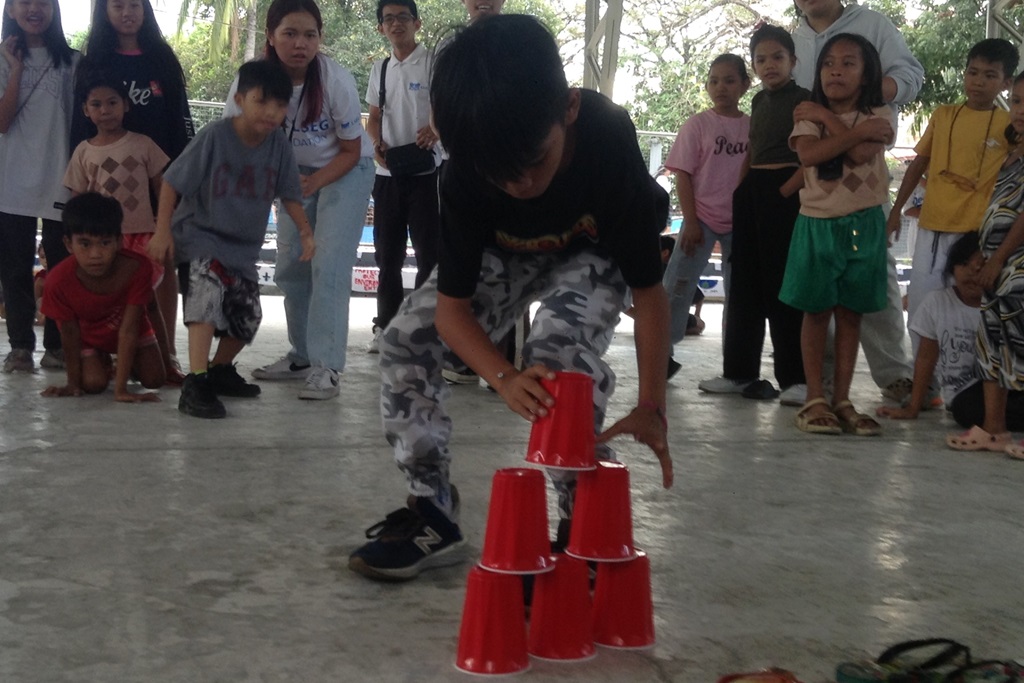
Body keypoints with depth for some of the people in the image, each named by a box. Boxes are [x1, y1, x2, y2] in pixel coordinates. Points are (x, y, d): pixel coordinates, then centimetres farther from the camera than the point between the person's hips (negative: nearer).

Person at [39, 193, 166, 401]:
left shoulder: (137, 267, -39)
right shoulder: (59, 280, -36)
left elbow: (128, 329, -36)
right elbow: (69, 334, -21)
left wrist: (120, 388, -38)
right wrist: (73, 383, -12)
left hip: (132, 331, 0)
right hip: (89, 335, 0)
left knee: (154, 379, -7)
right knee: (93, 384, -18)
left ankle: (125, 364, 27)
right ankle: (103, 362, 18)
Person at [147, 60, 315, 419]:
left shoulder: (279, 144, -8)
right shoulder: (215, 136, -19)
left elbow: (289, 194, 3)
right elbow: (172, 181, -14)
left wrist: (305, 230, -8)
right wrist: (162, 230, -16)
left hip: (243, 246, 6)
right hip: (199, 235, -6)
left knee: (247, 317, 12)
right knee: (207, 294, -29)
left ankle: (220, 370, 38)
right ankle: (195, 384, -30)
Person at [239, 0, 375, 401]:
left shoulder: (336, 80, -27)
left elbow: (351, 151, -16)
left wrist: (314, 183, -31)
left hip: (346, 170, -4)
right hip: (296, 171, 4)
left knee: (329, 264, -16)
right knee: (290, 265, 6)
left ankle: (327, 367, -15)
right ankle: (302, 356, 21)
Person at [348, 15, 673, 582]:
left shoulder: (610, 146, -39)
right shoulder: (466, 174, -33)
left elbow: (648, 290, -30)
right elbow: (452, 307, -28)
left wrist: (651, 407, -39)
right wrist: (506, 379, -47)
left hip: (596, 252, -3)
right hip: (504, 253, 3)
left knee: (559, 345, -33)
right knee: (406, 339, -13)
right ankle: (431, 511, 1)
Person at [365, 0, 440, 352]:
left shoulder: (433, 63, -4)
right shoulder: (380, 68, 14)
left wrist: (436, 129, -27)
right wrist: (378, 144, -1)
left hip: (426, 170, -6)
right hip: (387, 172, 6)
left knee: (428, 252, -2)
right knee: (387, 253, 10)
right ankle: (385, 325, 19)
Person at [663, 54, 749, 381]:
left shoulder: (753, 126, 4)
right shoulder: (697, 124, -2)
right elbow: (683, 175, -5)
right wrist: (690, 221, -11)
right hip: (703, 218, -3)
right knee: (678, 285, -6)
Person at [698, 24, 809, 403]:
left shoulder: (804, 99, -4)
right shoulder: (759, 101, 16)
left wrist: (786, 191, -18)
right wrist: (739, 191, 11)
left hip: (786, 194, -7)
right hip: (752, 193, 7)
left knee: (783, 283, -8)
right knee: (745, 282, 8)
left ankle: (796, 377, -3)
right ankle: (739, 370, 15)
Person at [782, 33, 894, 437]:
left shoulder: (879, 116, 2)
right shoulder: (808, 115, 4)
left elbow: (861, 153, -19)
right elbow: (808, 155, -17)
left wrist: (826, 116, -11)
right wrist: (858, 130, -18)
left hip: (863, 225, 0)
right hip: (817, 223, 0)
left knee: (851, 313, 5)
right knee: (816, 311, 2)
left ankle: (841, 399, 10)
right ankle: (814, 399, 7)